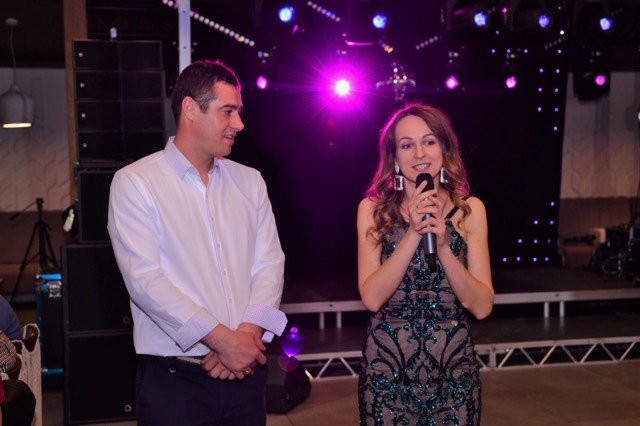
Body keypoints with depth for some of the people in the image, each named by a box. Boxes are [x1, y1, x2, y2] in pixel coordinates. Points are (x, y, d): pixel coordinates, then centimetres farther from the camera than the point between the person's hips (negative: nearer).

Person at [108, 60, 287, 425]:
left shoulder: (250, 181, 10)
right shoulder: (134, 183, -5)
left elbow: (270, 264, 3)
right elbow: (145, 279, -14)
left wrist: (248, 333, -14)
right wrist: (222, 340, -17)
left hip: (246, 371, 4)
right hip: (174, 380, -4)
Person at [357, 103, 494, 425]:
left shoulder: (469, 209, 0)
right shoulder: (373, 209, -2)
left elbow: (482, 307, -6)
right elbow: (371, 298, -11)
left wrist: (443, 245, -18)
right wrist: (413, 234, -19)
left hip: (453, 363, 1)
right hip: (387, 365, -1)